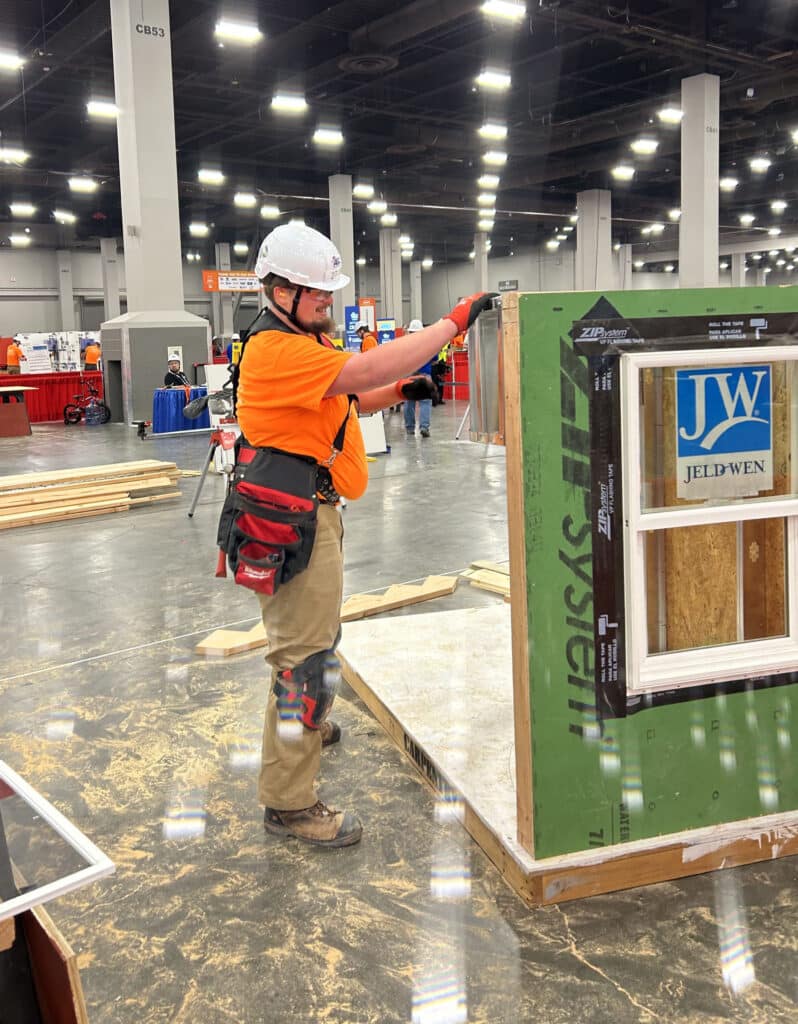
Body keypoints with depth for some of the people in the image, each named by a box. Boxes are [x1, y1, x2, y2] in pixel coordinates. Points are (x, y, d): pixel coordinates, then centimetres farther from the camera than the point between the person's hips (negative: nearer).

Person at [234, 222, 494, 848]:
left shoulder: (304, 339, 13)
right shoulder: (276, 349, -21)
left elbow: (345, 400, 21)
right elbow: (365, 371, -32)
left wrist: (400, 391, 4)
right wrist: (455, 320, -27)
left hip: (313, 508, 11)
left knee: (316, 631, 27)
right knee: (305, 652, -8)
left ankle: (305, 725, 50)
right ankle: (289, 802, 2)